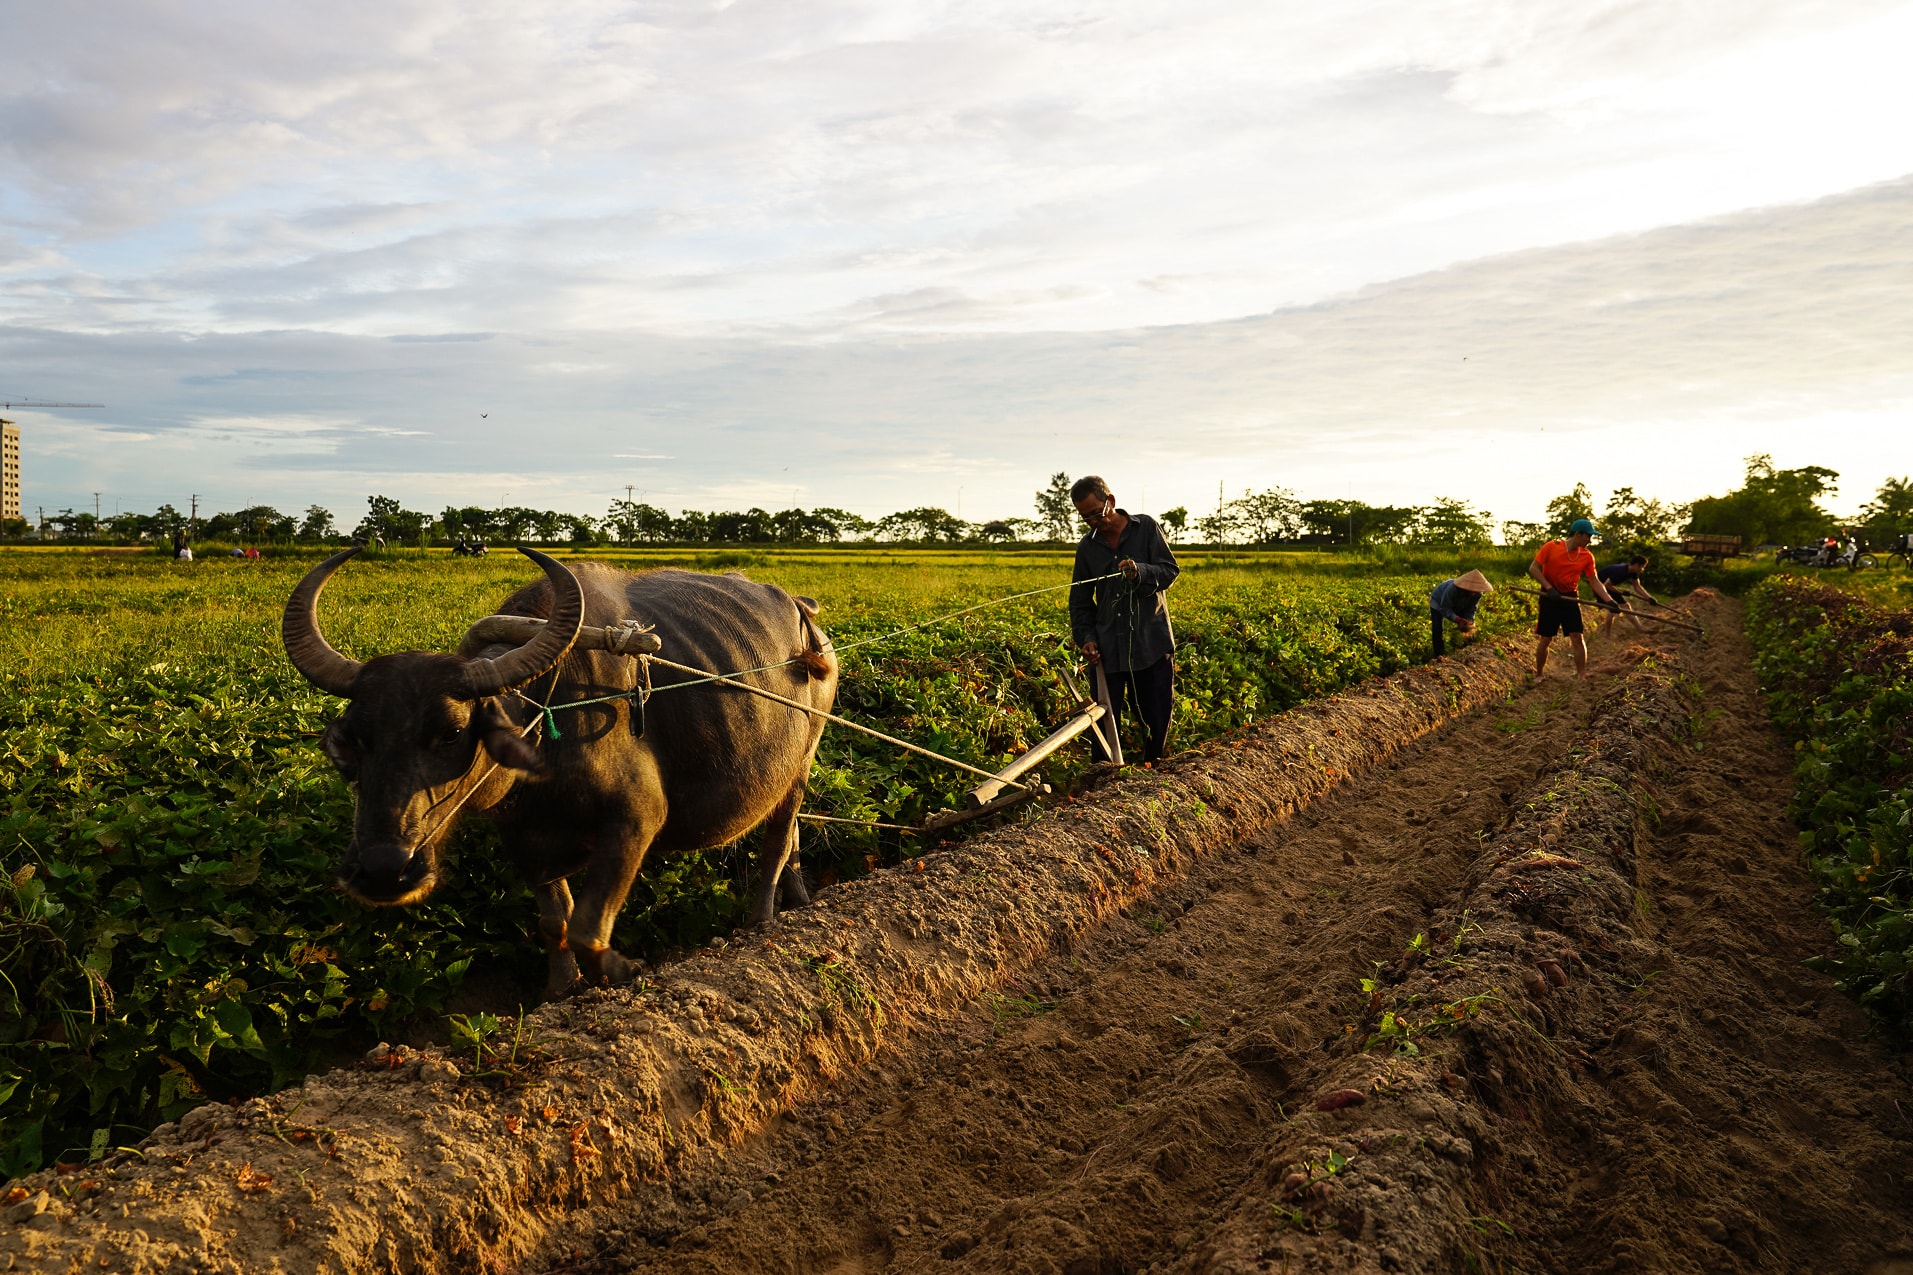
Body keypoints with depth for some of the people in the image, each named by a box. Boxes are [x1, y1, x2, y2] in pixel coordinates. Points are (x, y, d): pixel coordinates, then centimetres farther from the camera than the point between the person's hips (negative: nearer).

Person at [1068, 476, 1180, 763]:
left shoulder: (1146, 527, 2)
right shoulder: (1087, 547, 11)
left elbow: (1171, 571, -5)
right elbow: (1080, 601, 15)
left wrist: (1140, 572, -26)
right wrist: (1086, 637, -1)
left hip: (1152, 642, -2)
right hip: (1108, 649, 2)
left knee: (1157, 718, 5)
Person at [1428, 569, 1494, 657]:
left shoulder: (1478, 594, -28)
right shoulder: (1452, 589, -45)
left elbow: (1471, 610, -16)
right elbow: (1444, 609, -38)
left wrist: (1468, 622, -33)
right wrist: (1458, 619, -49)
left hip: (1458, 606, 6)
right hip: (1438, 602, -6)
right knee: (1437, 628, -20)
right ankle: (1438, 655, -13)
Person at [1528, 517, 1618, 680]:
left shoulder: (1587, 557, 0)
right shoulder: (1551, 547, -10)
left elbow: (1595, 581, 0)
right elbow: (1533, 568, -10)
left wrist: (1609, 600, -13)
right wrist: (1549, 588, -19)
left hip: (1570, 599, 3)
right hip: (1550, 598, -3)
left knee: (1577, 638, -5)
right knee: (1545, 639, 3)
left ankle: (1582, 676, 1)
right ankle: (1539, 674, 19)